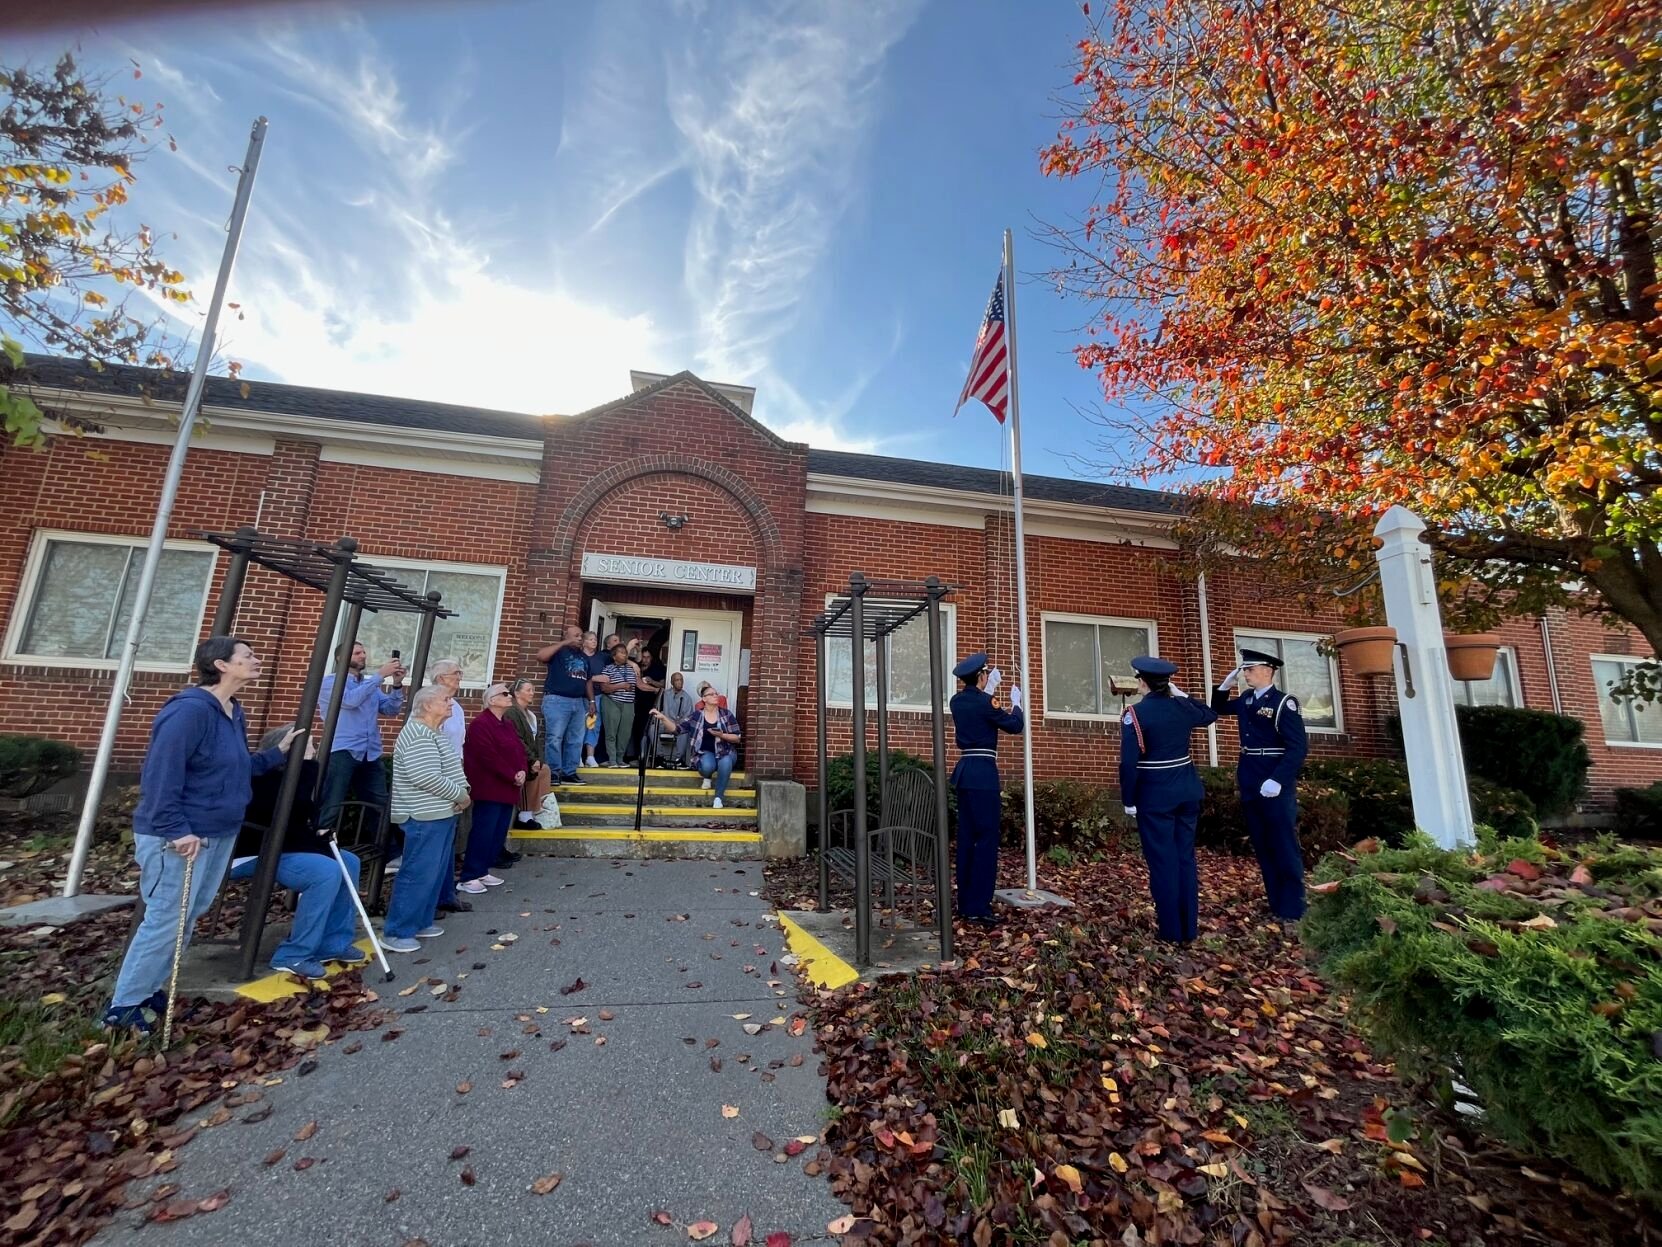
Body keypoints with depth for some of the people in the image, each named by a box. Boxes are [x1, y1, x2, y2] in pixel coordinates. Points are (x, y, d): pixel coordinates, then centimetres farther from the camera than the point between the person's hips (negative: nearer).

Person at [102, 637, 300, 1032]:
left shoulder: (234, 713, 9)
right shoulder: (190, 709, -21)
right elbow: (161, 773, -25)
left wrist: (278, 752, 9)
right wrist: (175, 830, -26)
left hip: (219, 833, 10)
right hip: (179, 838, -9)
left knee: (187, 918, 17)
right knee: (167, 919, -1)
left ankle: (149, 989, 32)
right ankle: (123, 1005, 16)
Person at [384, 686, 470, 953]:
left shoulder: (434, 733, 15)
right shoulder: (418, 736, -18)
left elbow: (451, 769, 20)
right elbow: (426, 777, -26)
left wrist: (463, 790, 2)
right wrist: (460, 795, -16)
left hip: (441, 814, 10)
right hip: (426, 817, -10)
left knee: (435, 873, 15)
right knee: (418, 874, -5)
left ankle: (420, 923, 26)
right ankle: (397, 933, 4)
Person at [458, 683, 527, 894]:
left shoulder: (507, 724, 17)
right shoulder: (480, 724, -13)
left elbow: (519, 749, 14)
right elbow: (489, 757, -20)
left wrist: (522, 771, -5)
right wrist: (512, 776, -17)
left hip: (507, 789, 9)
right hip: (489, 789, -9)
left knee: (499, 833, 11)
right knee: (483, 832, -8)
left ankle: (482, 871, 20)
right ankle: (468, 877, -1)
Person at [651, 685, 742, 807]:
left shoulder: (726, 714, -1)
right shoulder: (696, 715, 1)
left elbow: (737, 737, -2)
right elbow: (677, 729, -4)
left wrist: (722, 735, -20)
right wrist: (662, 717, -18)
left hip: (725, 751, 0)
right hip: (706, 752, 0)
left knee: (725, 763, -37)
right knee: (707, 766, -36)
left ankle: (718, 797, -18)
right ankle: (707, 777, 5)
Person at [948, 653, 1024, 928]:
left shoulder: (957, 701, 9)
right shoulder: (984, 701, -13)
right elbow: (1015, 726, -4)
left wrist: (986, 693, 37)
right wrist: (1016, 703, 13)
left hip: (964, 771, 8)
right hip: (983, 773, -8)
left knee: (967, 837, 12)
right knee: (986, 838, -4)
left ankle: (965, 902, 19)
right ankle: (978, 907, -3)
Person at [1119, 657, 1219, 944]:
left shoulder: (1134, 713, -14)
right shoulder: (1181, 707, 2)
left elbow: (1129, 763, -17)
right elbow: (1211, 715, 26)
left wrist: (1128, 800, -8)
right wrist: (1182, 695, 24)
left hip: (1154, 796, -5)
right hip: (1187, 791, 6)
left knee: (1163, 861, 5)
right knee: (1185, 857, 14)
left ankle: (1171, 931, 13)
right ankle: (1188, 929, 23)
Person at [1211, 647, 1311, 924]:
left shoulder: (1284, 703, -12)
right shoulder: (1246, 699, 9)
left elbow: (1299, 747, -18)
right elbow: (1218, 708, 27)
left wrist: (1278, 781, -24)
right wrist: (1226, 684, 9)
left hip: (1275, 787, -7)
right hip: (1250, 786, 7)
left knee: (1284, 847, 2)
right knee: (1262, 848, 13)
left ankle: (1292, 909, 12)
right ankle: (1275, 903, 24)